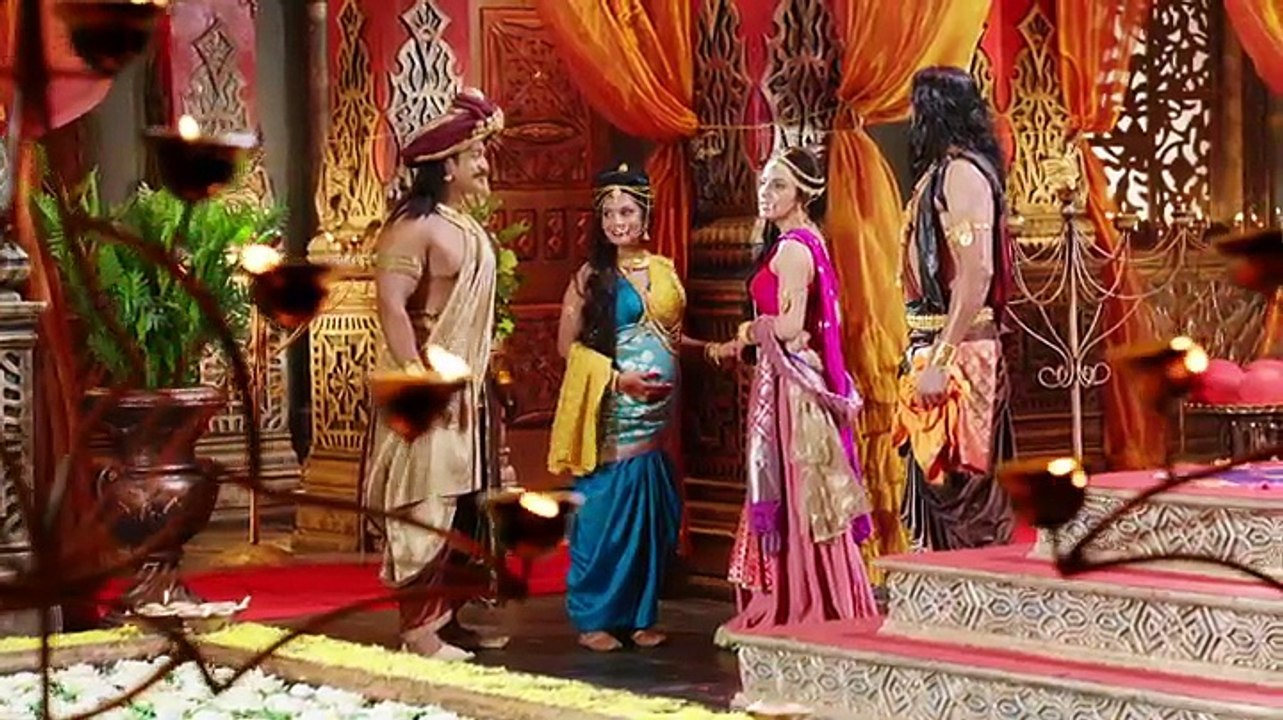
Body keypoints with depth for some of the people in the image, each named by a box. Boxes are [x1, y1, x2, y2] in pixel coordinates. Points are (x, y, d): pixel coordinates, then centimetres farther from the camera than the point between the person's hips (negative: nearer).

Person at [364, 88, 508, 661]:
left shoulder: (468, 227, 13)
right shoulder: (414, 226, -15)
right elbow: (391, 305, -22)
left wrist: (476, 386, 18)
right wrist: (421, 382, -25)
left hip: (465, 393, 9)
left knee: (462, 507, 12)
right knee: (426, 508, -7)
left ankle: (446, 617, 21)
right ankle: (418, 628, -1)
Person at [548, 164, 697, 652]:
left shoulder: (664, 270, 11)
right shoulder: (592, 277, -2)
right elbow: (568, 345, -3)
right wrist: (618, 377, -14)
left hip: (658, 410, 5)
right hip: (610, 411, -5)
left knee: (653, 512, 6)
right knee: (605, 510, -5)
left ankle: (640, 614, 15)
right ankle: (594, 618, 4)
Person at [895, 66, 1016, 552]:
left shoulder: (962, 173, -13)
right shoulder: (941, 171, 17)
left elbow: (976, 276, -22)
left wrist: (939, 361, -24)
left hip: (956, 352, -10)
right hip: (935, 347, 10)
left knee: (954, 489, -6)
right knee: (936, 489, 14)